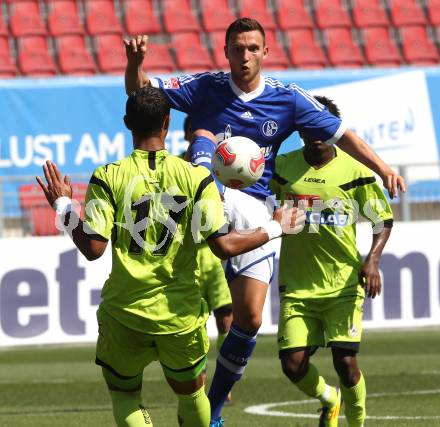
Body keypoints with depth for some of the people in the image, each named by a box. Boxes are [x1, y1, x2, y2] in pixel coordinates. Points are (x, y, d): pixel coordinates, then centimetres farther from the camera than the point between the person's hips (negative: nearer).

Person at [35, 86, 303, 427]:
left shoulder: (107, 178, -8)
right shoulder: (196, 177, -7)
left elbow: (93, 248, -12)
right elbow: (224, 245, -12)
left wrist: (64, 206, 5)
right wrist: (274, 229, 4)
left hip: (125, 313, -1)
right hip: (181, 315, 1)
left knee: (124, 396, 17)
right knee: (191, 393, 22)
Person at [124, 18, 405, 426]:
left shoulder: (287, 99, 4)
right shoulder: (204, 88, 2)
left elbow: (340, 134, 7)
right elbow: (140, 90, -2)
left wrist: (382, 168, -6)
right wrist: (135, 62, -25)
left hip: (255, 211, 1)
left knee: (249, 318, -2)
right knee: (204, 138, -31)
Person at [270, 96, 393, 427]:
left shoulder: (355, 170, -4)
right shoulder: (282, 168, 0)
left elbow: (383, 220, 3)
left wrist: (372, 260, -12)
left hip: (344, 284, -2)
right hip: (297, 285, 2)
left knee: (345, 361, -12)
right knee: (293, 364, -5)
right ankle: (330, 400, 28)